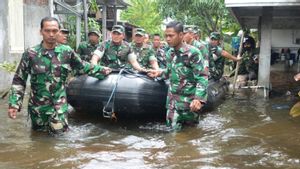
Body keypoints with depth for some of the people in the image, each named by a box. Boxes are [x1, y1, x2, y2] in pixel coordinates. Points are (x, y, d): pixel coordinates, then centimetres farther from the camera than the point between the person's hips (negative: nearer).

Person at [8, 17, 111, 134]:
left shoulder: (67, 51, -2)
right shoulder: (30, 54, -8)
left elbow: (83, 66, 13)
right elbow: (19, 80, -5)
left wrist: (101, 70, 16)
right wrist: (14, 104, -12)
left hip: (59, 104, 1)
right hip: (38, 105, 0)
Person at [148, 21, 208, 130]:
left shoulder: (193, 53, -16)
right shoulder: (169, 53, 6)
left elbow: (202, 78, -20)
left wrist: (198, 99, -30)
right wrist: (160, 73, 6)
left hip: (188, 99, -6)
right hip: (172, 97, 6)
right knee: (172, 128, 9)